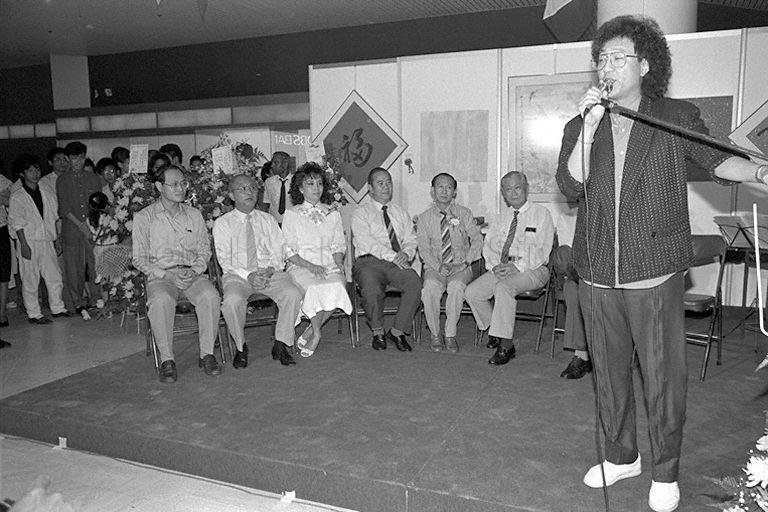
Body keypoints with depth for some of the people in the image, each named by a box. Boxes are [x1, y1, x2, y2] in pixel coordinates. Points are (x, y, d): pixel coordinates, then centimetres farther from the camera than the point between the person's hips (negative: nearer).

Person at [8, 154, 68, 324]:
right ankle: (34, 314, 11)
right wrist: (24, 245, -13)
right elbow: (16, 223, -7)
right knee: (30, 280, 2)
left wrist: (55, 238, 13)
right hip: (30, 242, -4)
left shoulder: (47, 192, 10)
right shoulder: (17, 197, -5)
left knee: (55, 276, 7)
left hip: (47, 241, 5)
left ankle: (57, 308, 20)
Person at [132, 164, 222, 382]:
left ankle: (207, 354, -18)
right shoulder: (144, 217, 6)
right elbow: (139, 258, 1)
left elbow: (205, 250, 14)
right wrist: (167, 274, -13)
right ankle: (167, 360, -23)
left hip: (193, 274, 2)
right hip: (160, 276, -2)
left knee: (210, 296, -31)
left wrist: (194, 270, -7)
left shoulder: (194, 215, 16)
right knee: (161, 300, -36)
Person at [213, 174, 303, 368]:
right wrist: (248, 275, -18)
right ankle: (241, 348, -9)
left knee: (293, 293, -27)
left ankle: (281, 345, -11)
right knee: (232, 300, -34)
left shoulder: (268, 220, 16)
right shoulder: (223, 223, 7)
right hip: (237, 275, -2)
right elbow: (224, 260, -2)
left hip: (270, 273, 2)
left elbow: (278, 252, 9)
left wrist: (270, 270, -14)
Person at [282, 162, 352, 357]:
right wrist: (309, 265, -15)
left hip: (329, 266, 3)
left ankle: (311, 330, -13)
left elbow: (339, 246, 15)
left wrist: (339, 263, -6)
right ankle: (316, 333, -11)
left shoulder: (333, 214, 19)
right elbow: (288, 250, 1)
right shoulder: (292, 214, 9)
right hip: (300, 266, -2)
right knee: (316, 288, -35)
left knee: (338, 286, -31)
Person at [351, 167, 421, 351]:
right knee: (372, 289, -35)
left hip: (398, 263, 3)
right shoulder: (361, 213, 9)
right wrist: (392, 256, -18)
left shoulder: (401, 213, 24)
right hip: (369, 261, -3)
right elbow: (365, 241, -7)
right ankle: (378, 332, -8)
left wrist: (406, 253, -10)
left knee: (414, 283, -29)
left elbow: (411, 240, 15)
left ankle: (397, 331, -13)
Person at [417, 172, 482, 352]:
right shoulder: (424, 218, 6)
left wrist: (465, 262, -15)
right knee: (430, 286, -32)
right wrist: (438, 266, -19)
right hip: (434, 267, 0)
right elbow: (424, 249, -1)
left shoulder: (464, 213, 7)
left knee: (456, 286, -34)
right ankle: (435, 334, -15)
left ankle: (450, 335, -20)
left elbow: (477, 240, 1)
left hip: (460, 268, 0)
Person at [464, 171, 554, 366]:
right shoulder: (500, 218, 18)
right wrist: (495, 265, -10)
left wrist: (516, 266, -21)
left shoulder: (541, 214, 1)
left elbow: (542, 251, -9)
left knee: (504, 287, -35)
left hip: (532, 270, -5)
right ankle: (495, 331, 2)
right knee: (471, 292, -16)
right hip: (500, 268, 6)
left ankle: (505, 346, -27)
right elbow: (489, 246, 12)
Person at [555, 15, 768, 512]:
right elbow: (570, 186, -4)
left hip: (654, 277, -3)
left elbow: (715, 158, -10)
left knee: (664, 379, 4)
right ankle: (621, 456, 35)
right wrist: (589, 127, -13)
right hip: (597, 279, 3)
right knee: (610, 374, 15)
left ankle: (665, 472, 25)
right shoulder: (580, 127, 10)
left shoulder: (676, 117, 4)